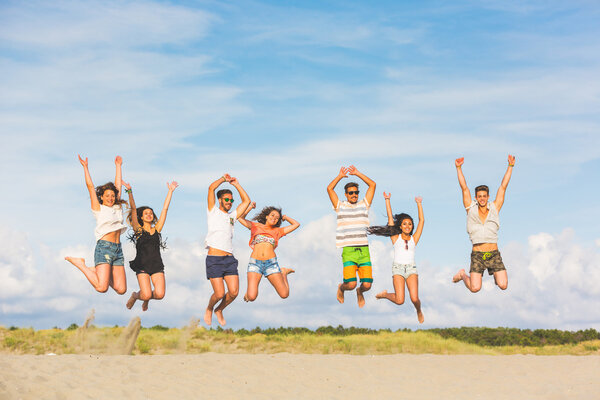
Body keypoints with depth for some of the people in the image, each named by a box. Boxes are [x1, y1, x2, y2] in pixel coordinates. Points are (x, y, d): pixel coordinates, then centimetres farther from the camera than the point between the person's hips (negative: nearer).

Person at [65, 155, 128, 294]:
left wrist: (118, 166, 31)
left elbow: (117, 185, 24)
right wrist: (85, 167, 6)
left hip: (118, 250, 6)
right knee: (102, 288, -17)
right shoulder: (98, 209, 5)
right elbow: (90, 186, 4)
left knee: (121, 289, -3)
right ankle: (80, 264, 7)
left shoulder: (117, 207, 18)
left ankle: (97, 271, 20)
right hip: (104, 247, -6)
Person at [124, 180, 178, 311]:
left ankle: (146, 299, 22)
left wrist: (170, 191, 13)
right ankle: (135, 296, 20)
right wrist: (129, 191, -14)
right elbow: (133, 209, -4)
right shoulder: (138, 230, 7)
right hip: (142, 265, -3)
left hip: (157, 265, 3)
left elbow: (165, 208, 14)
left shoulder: (157, 229, 14)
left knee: (159, 294, -15)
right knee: (146, 295, -18)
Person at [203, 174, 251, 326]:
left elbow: (246, 201, 23)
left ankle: (219, 310, 21)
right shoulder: (213, 212, 10)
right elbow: (211, 188, 0)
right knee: (219, 293, -11)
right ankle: (209, 309, 21)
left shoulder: (232, 216, 23)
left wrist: (236, 184, 20)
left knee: (233, 292, -7)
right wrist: (224, 179, 10)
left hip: (230, 259, 5)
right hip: (214, 259, -5)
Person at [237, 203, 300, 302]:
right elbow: (241, 218, 12)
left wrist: (285, 217, 27)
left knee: (284, 294, -2)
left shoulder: (277, 231, 19)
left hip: (271, 263, 2)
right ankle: (250, 289, 19)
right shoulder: (256, 226, 17)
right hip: (255, 263, -2)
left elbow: (296, 224, 21)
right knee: (251, 297, -19)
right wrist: (250, 206, 14)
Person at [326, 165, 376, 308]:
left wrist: (357, 173, 11)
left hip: (364, 249, 2)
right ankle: (341, 288, 21)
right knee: (351, 284, -15)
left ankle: (360, 292, 29)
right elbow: (329, 188, 1)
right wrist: (340, 176, 9)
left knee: (367, 284, -7)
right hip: (348, 250, -2)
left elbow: (372, 185, 12)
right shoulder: (340, 206, 11)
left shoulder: (364, 205, 17)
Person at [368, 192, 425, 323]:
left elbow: (422, 220, 12)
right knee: (399, 301, -14)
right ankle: (385, 294, 19)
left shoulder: (413, 239, 12)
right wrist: (387, 200, 4)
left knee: (414, 299, -15)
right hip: (398, 268, -1)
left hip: (411, 268, 1)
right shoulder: (396, 238, 8)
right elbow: (390, 218, 6)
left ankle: (419, 311, 19)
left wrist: (419, 204, 11)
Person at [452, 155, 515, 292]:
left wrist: (510, 166, 5)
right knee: (475, 288, -11)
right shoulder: (471, 209, 7)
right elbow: (464, 188, 4)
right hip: (477, 255, -1)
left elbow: (503, 186, 7)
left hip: (494, 254, 1)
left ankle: (496, 275, 25)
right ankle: (463, 275, 22)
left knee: (503, 285, -11)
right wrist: (458, 168, -1)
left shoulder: (494, 208, 9)